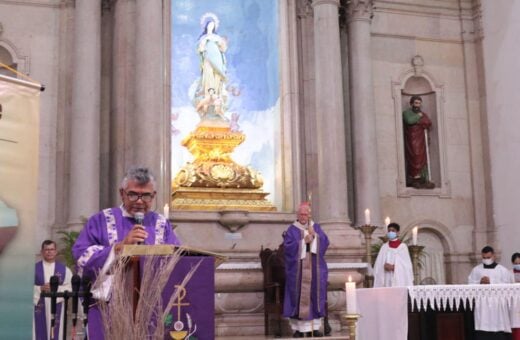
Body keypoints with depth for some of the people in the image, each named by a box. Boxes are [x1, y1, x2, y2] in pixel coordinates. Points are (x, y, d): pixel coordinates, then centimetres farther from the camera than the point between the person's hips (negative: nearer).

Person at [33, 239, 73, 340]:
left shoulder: (64, 269, 6)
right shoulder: (34, 268, 4)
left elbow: (70, 288, 1)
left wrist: (56, 288, -15)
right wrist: (40, 288, -15)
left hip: (56, 308, 1)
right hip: (39, 307, -1)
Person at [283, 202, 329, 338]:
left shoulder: (316, 227, 12)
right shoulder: (292, 230, 2)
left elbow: (325, 242, 0)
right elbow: (288, 246, -9)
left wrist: (314, 235, -14)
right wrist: (303, 241, -16)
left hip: (314, 269, 3)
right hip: (298, 269, -3)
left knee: (314, 295, 2)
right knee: (299, 296, -5)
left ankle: (314, 327, 6)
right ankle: (298, 328, -2)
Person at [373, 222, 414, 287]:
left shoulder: (402, 246, 3)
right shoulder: (384, 247, 12)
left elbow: (406, 264, -3)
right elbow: (379, 264, 7)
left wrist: (393, 267, -15)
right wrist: (384, 266, -14)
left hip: (399, 279, -2)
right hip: (387, 279, 3)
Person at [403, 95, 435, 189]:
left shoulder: (423, 114, 22)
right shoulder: (406, 113, 6)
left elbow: (429, 123, 5)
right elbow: (409, 120, -16)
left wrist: (418, 122, -5)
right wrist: (418, 116, -3)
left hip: (420, 140, 5)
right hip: (411, 140, -5)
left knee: (422, 159, -2)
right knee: (414, 158, -15)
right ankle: (416, 178, -15)